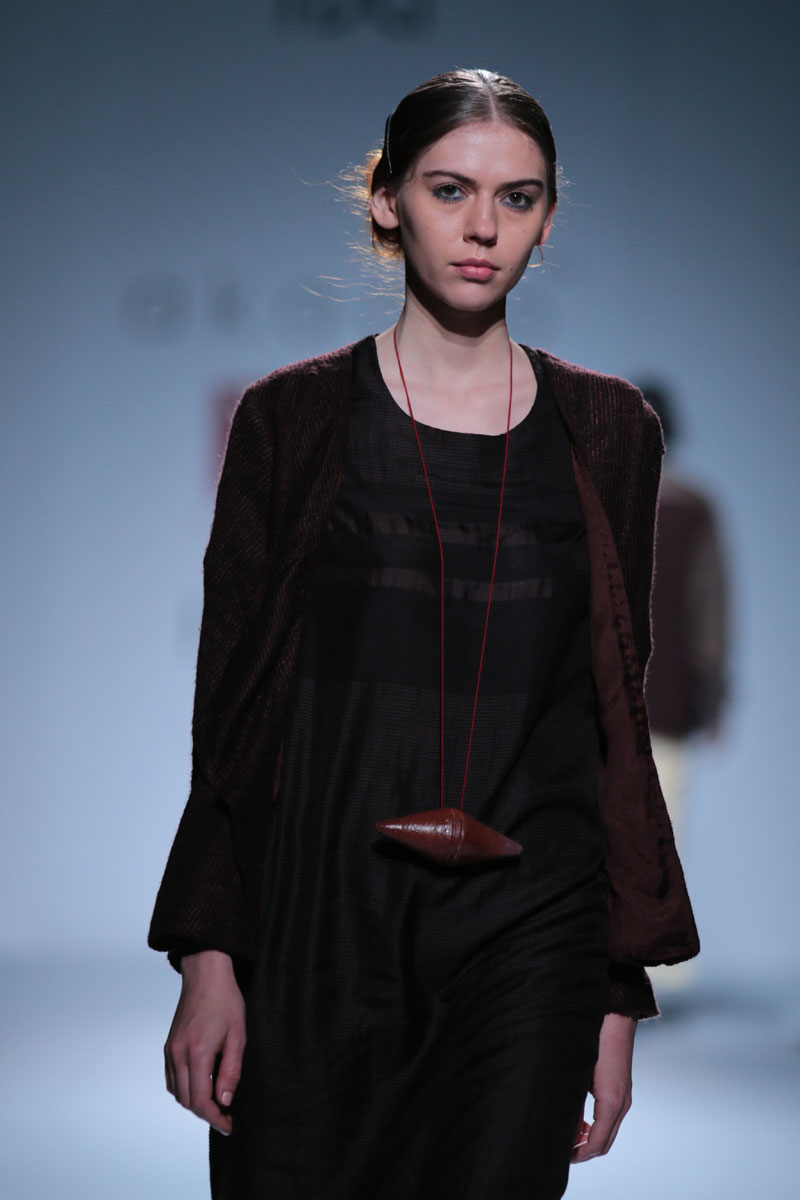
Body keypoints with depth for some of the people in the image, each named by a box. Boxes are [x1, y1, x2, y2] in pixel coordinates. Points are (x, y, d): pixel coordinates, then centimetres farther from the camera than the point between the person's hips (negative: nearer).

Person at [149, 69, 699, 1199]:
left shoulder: (608, 429, 7)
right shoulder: (292, 417, 3)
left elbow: (617, 710, 8)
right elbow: (229, 695, 3)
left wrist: (620, 990, 4)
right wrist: (207, 954, -5)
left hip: (527, 934, 1)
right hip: (317, 923, -1)